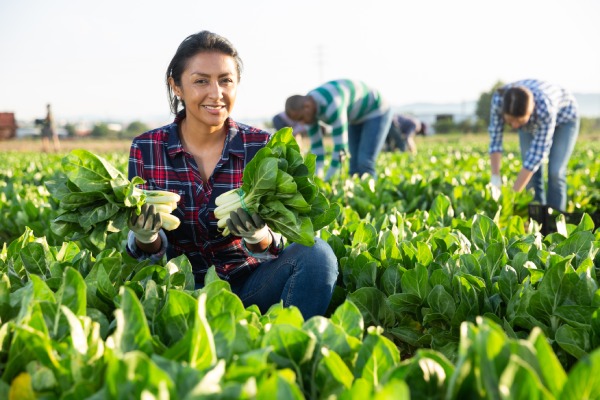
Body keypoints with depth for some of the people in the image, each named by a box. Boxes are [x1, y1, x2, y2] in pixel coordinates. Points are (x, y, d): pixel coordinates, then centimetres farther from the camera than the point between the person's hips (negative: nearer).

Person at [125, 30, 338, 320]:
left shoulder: (262, 146, -4)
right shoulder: (146, 149, -3)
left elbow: (274, 247, -5)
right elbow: (150, 251, -1)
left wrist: (259, 237, -30)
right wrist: (145, 238, -26)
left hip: (249, 282, 1)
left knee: (316, 254, -27)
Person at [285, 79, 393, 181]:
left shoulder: (331, 106, -40)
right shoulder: (309, 108, -13)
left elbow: (341, 146, -38)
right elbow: (316, 144, -7)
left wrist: (327, 180, -32)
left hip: (376, 112, -8)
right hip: (358, 117, 8)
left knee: (364, 163, -19)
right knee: (355, 166, 2)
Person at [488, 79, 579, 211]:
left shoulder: (545, 108, -44)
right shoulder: (499, 99, -36)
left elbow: (538, 151, -39)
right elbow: (495, 137, -27)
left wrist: (513, 193, -39)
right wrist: (495, 178, -35)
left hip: (563, 118, -3)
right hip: (531, 122, 3)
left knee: (555, 173, -15)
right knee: (531, 172, -8)